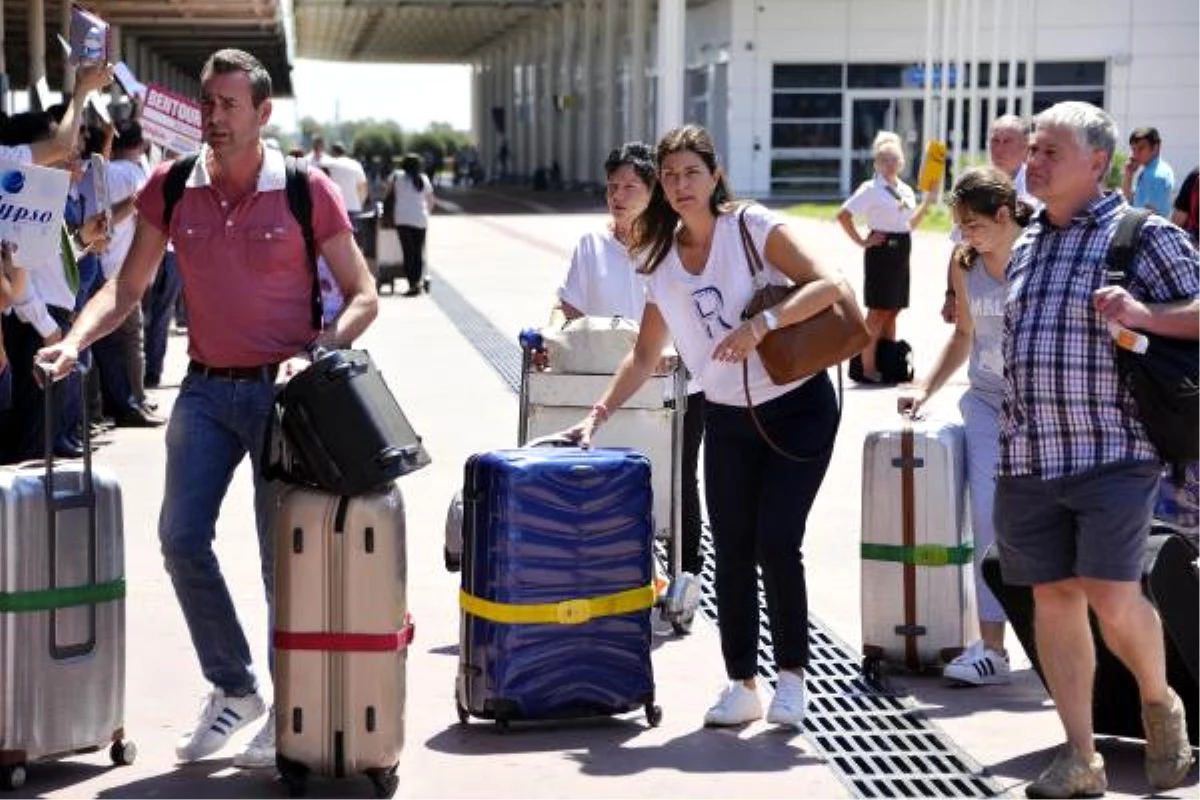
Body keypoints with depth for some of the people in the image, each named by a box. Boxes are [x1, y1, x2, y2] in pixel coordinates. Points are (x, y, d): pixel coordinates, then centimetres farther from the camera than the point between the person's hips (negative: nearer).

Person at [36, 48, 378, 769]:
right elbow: (127, 288, 6)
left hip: (283, 389, -4)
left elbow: (362, 296, -4)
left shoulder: (307, 190, -8)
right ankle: (235, 689, 17)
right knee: (182, 537, -1)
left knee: (284, 551, 0)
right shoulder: (171, 190, 1)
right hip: (207, 387, 4)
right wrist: (76, 341, -12)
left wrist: (316, 354, -21)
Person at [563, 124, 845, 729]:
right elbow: (645, 355, 10)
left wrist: (761, 323, -30)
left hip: (798, 407, -5)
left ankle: (792, 677, 5)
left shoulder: (752, 227, -10)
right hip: (727, 418, 5)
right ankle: (741, 684, 12)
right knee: (731, 551, 1)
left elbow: (826, 285, -20)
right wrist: (598, 415, 1)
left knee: (776, 543, -11)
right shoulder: (661, 260, 5)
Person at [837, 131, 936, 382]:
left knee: (893, 310, 11)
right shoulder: (871, 189, -9)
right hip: (882, 250, -7)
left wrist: (927, 200, 11)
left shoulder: (906, 190, 13)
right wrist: (861, 241, -14)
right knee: (878, 311, -6)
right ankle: (868, 368, -3)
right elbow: (843, 215, -15)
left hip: (902, 250, 7)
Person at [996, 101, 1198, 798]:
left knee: (1112, 599, -14)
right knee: (1054, 598, 5)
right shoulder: (1026, 244, 16)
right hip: (1029, 456, 6)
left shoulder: (1144, 235, -3)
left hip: (1112, 454, -6)